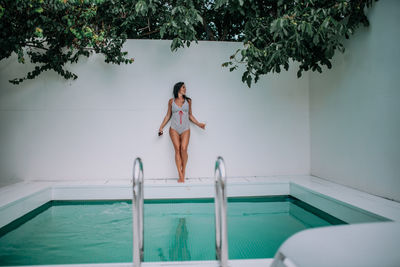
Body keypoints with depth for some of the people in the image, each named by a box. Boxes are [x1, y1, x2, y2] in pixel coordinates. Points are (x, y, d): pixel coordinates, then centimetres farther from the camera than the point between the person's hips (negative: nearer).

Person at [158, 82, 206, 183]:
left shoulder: (188, 101, 12)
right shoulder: (171, 101, 9)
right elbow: (168, 115, 15)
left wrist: (198, 124, 9)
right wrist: (161, 127, 11)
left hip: (185, 129, 1)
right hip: (174, 129, -1)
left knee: (184, 149, -17)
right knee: (177, 150, -9)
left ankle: (183, 172, -2)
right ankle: (181, 176, -8)